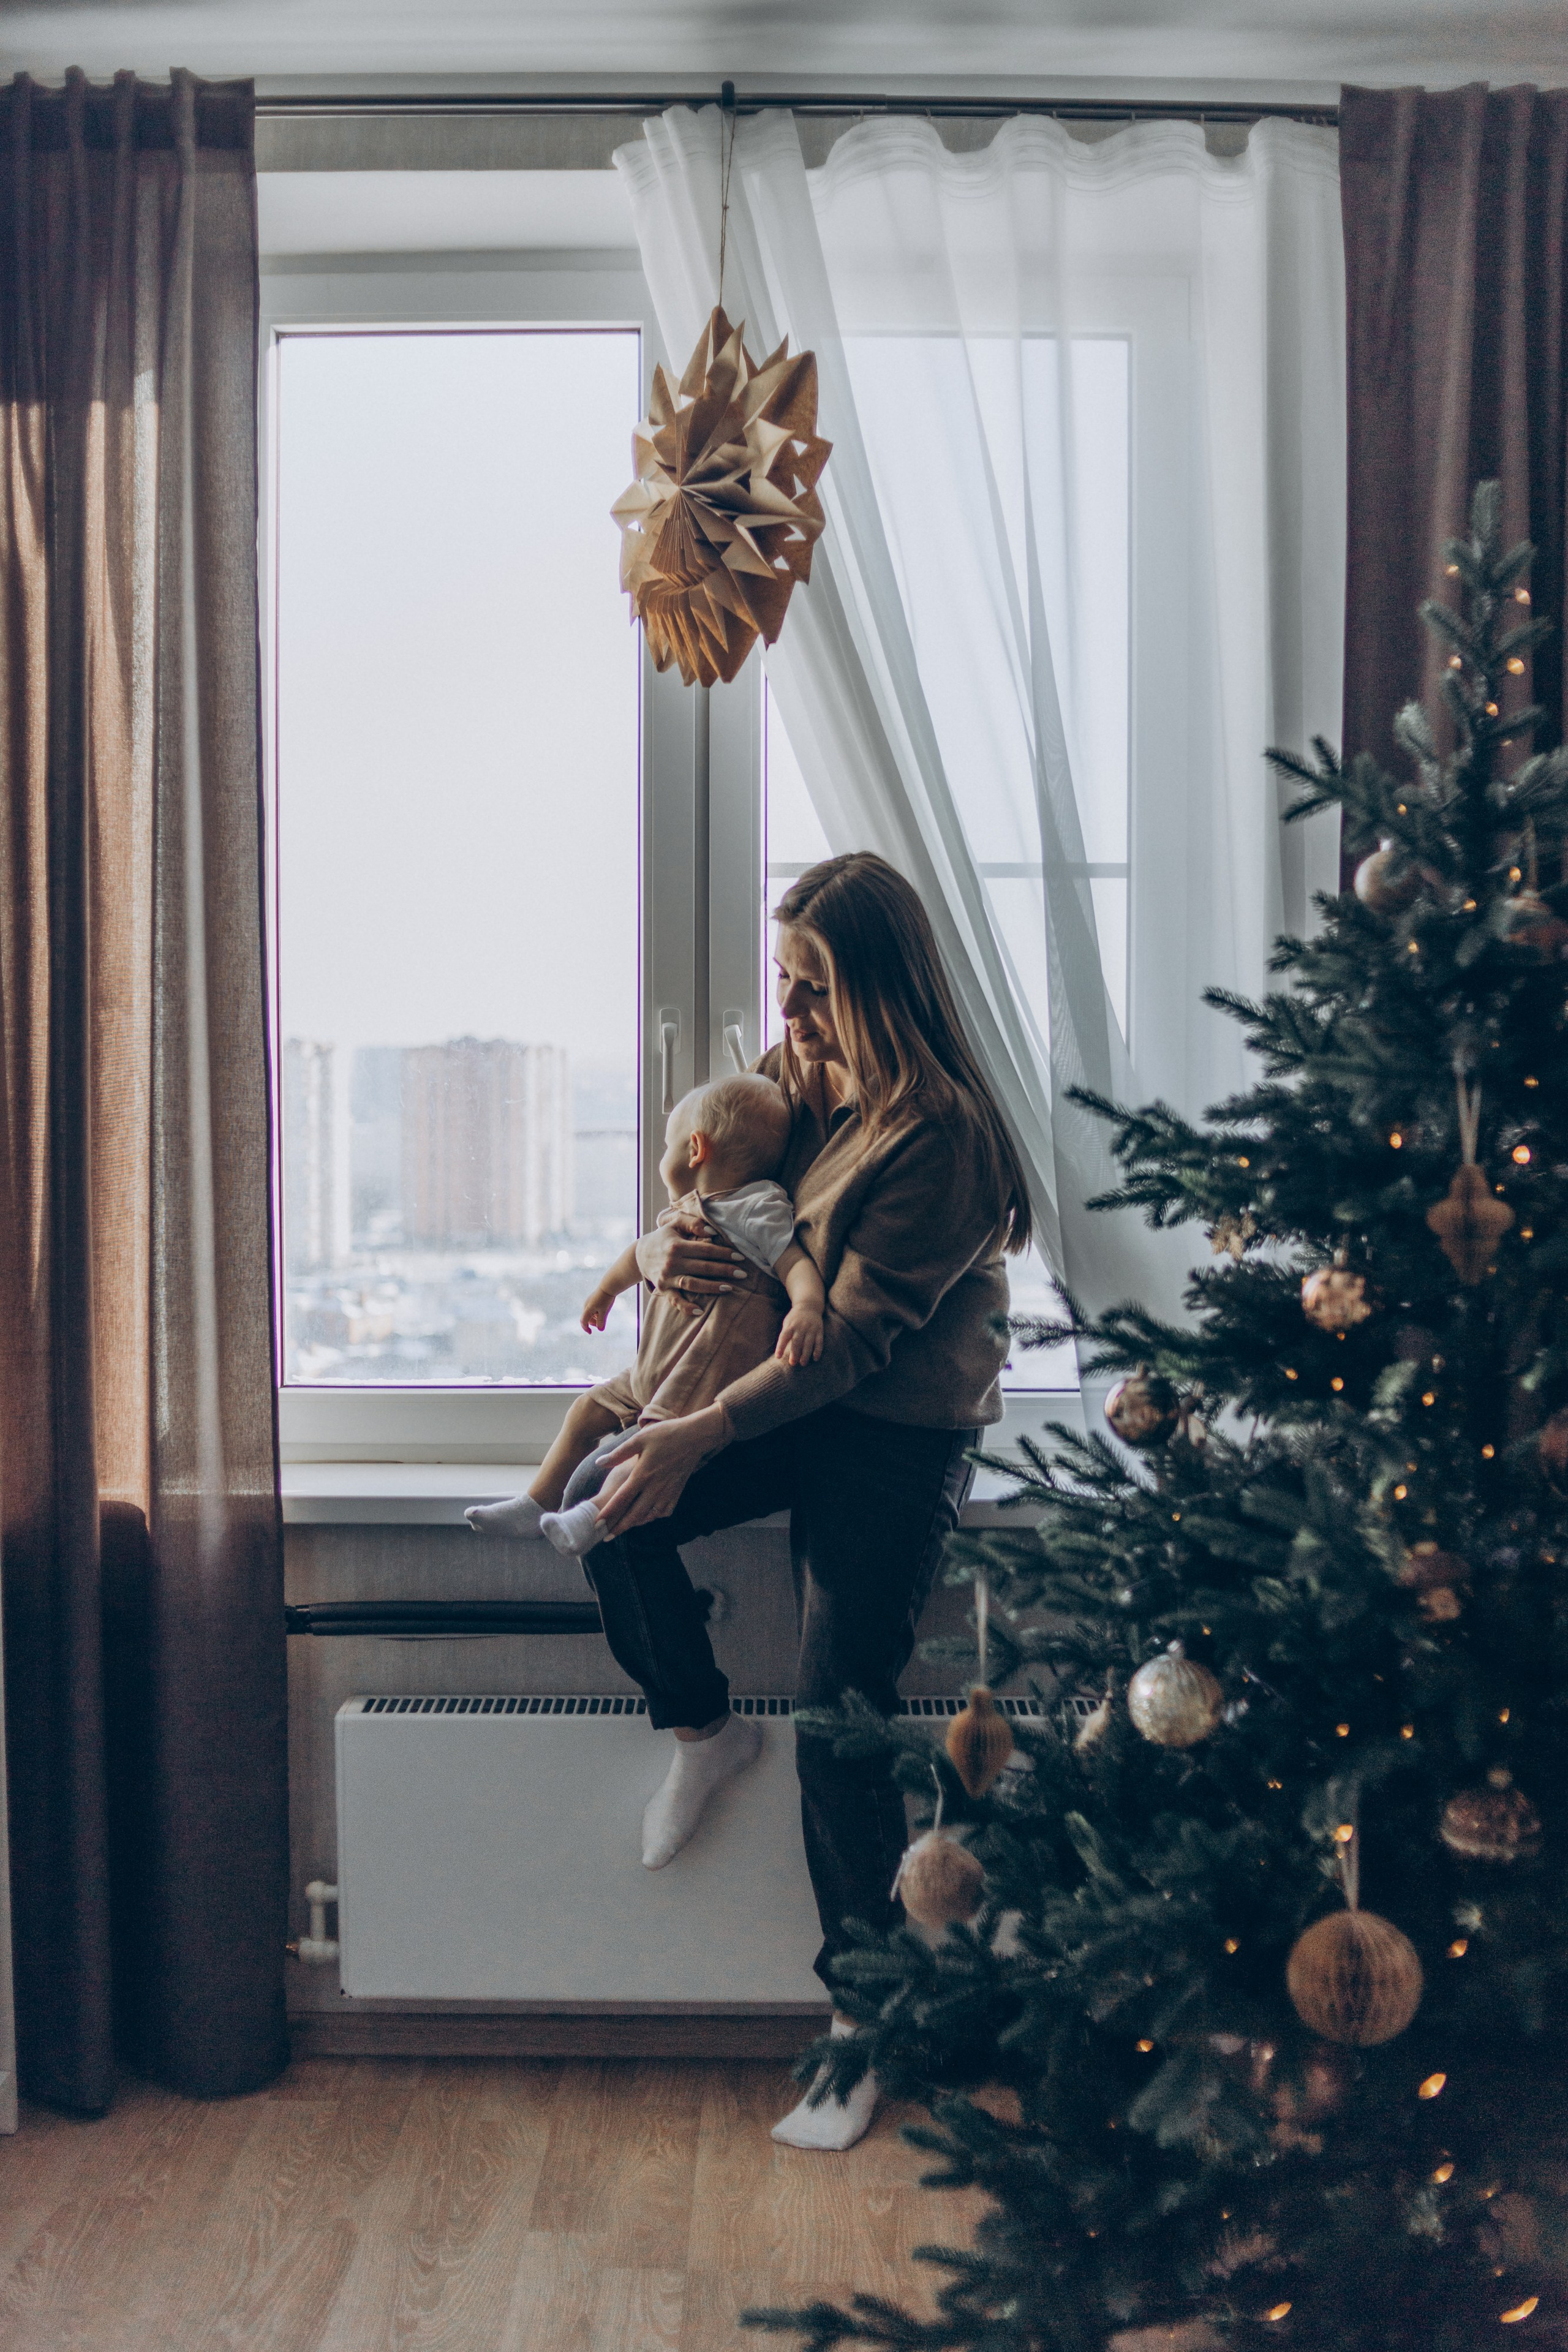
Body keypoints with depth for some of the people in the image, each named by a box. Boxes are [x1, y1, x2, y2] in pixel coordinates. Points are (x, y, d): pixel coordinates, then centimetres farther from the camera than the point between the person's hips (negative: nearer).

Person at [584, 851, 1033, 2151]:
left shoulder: (941, 1131, -21)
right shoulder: (790, 1074, 2)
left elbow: (857, 1336, -23)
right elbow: (709, 1197, 14)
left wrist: (703, 1437, -28)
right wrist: (659, 1247, -11)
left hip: (900, 1434, -7)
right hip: (785, 1403, 7)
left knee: (844, 1726, -6)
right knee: (613, 1510, -17)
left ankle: (862, 2017, 13)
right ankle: (703, 1726, 10)